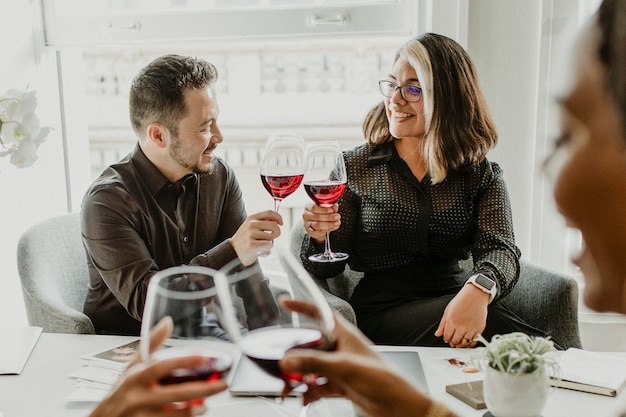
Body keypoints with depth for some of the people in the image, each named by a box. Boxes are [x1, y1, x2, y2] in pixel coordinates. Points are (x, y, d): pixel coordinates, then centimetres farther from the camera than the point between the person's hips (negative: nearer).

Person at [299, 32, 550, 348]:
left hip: (460, 302, 2)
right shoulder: (353, 168, 8)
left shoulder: (482, 175, 9)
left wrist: (478, 289, -32)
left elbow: (500, 250, -8)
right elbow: (324, 268, 8)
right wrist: (320, 236, -17)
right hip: (383, 314, -2)